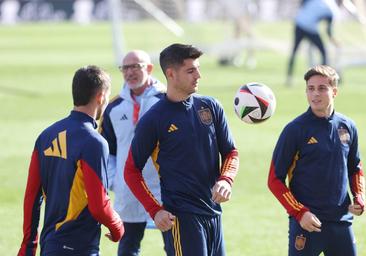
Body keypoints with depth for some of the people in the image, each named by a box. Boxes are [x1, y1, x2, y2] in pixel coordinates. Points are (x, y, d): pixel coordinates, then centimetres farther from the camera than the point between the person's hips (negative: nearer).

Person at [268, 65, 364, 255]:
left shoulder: (347, 127, 7)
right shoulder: (295, 130, -7)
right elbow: (275, 180, -5)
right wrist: (299, 212, -14)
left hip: (342, 222, 5)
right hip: (306, 222, -5)